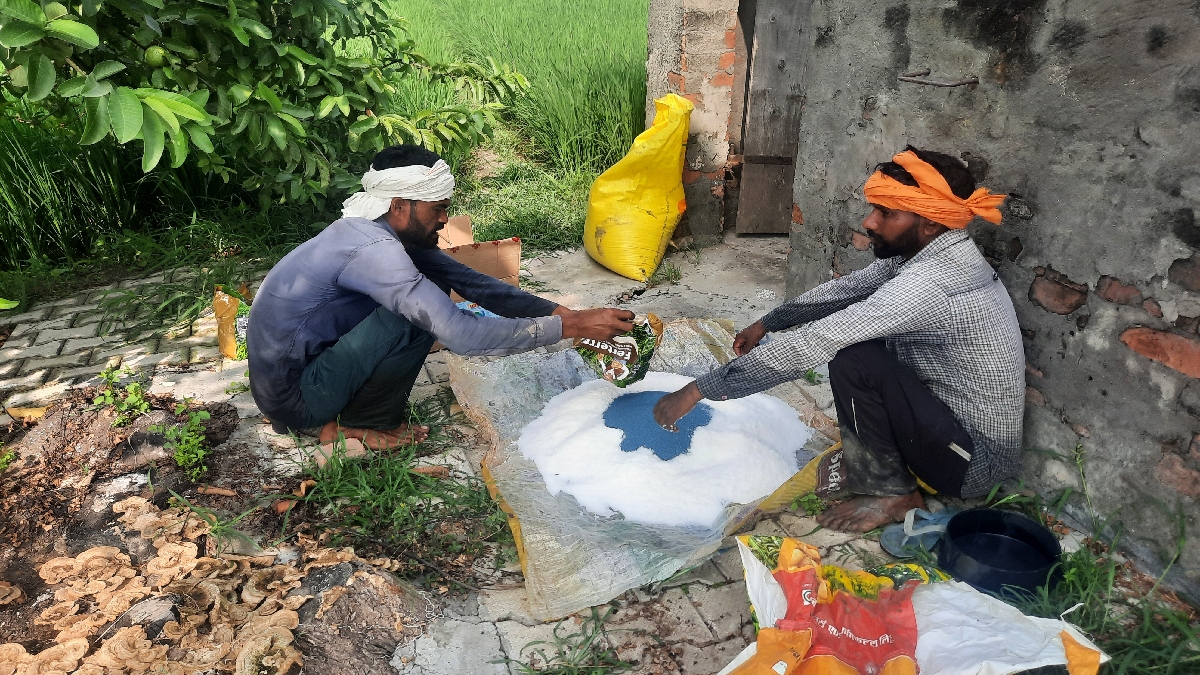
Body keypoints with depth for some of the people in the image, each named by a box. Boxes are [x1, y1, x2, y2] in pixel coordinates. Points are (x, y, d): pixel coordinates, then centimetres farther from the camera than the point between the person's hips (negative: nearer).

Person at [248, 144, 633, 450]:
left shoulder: (387, 231, -1)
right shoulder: (373, 249, -29)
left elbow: (471, 281, -2)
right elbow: (462, 335, -35)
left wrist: (561, 312, -11)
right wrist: (571, 327, -30)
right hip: (294, 397, -9)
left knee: (431, 287, 4)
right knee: (418, 315, -24)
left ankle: (350, 410, 9)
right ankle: (360, 425, -4)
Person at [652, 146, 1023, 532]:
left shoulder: (927, 284, -31)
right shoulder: (929, 251, -2)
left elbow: (810, 345, -33)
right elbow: (846, 289, 12)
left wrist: (698, 390, -30)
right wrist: (767, 323, 12)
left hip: (973, 462, -9)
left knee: (852, 360, -27)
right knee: (851, 337, 7)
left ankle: (889, 490, -5)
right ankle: (867, 458, 13)